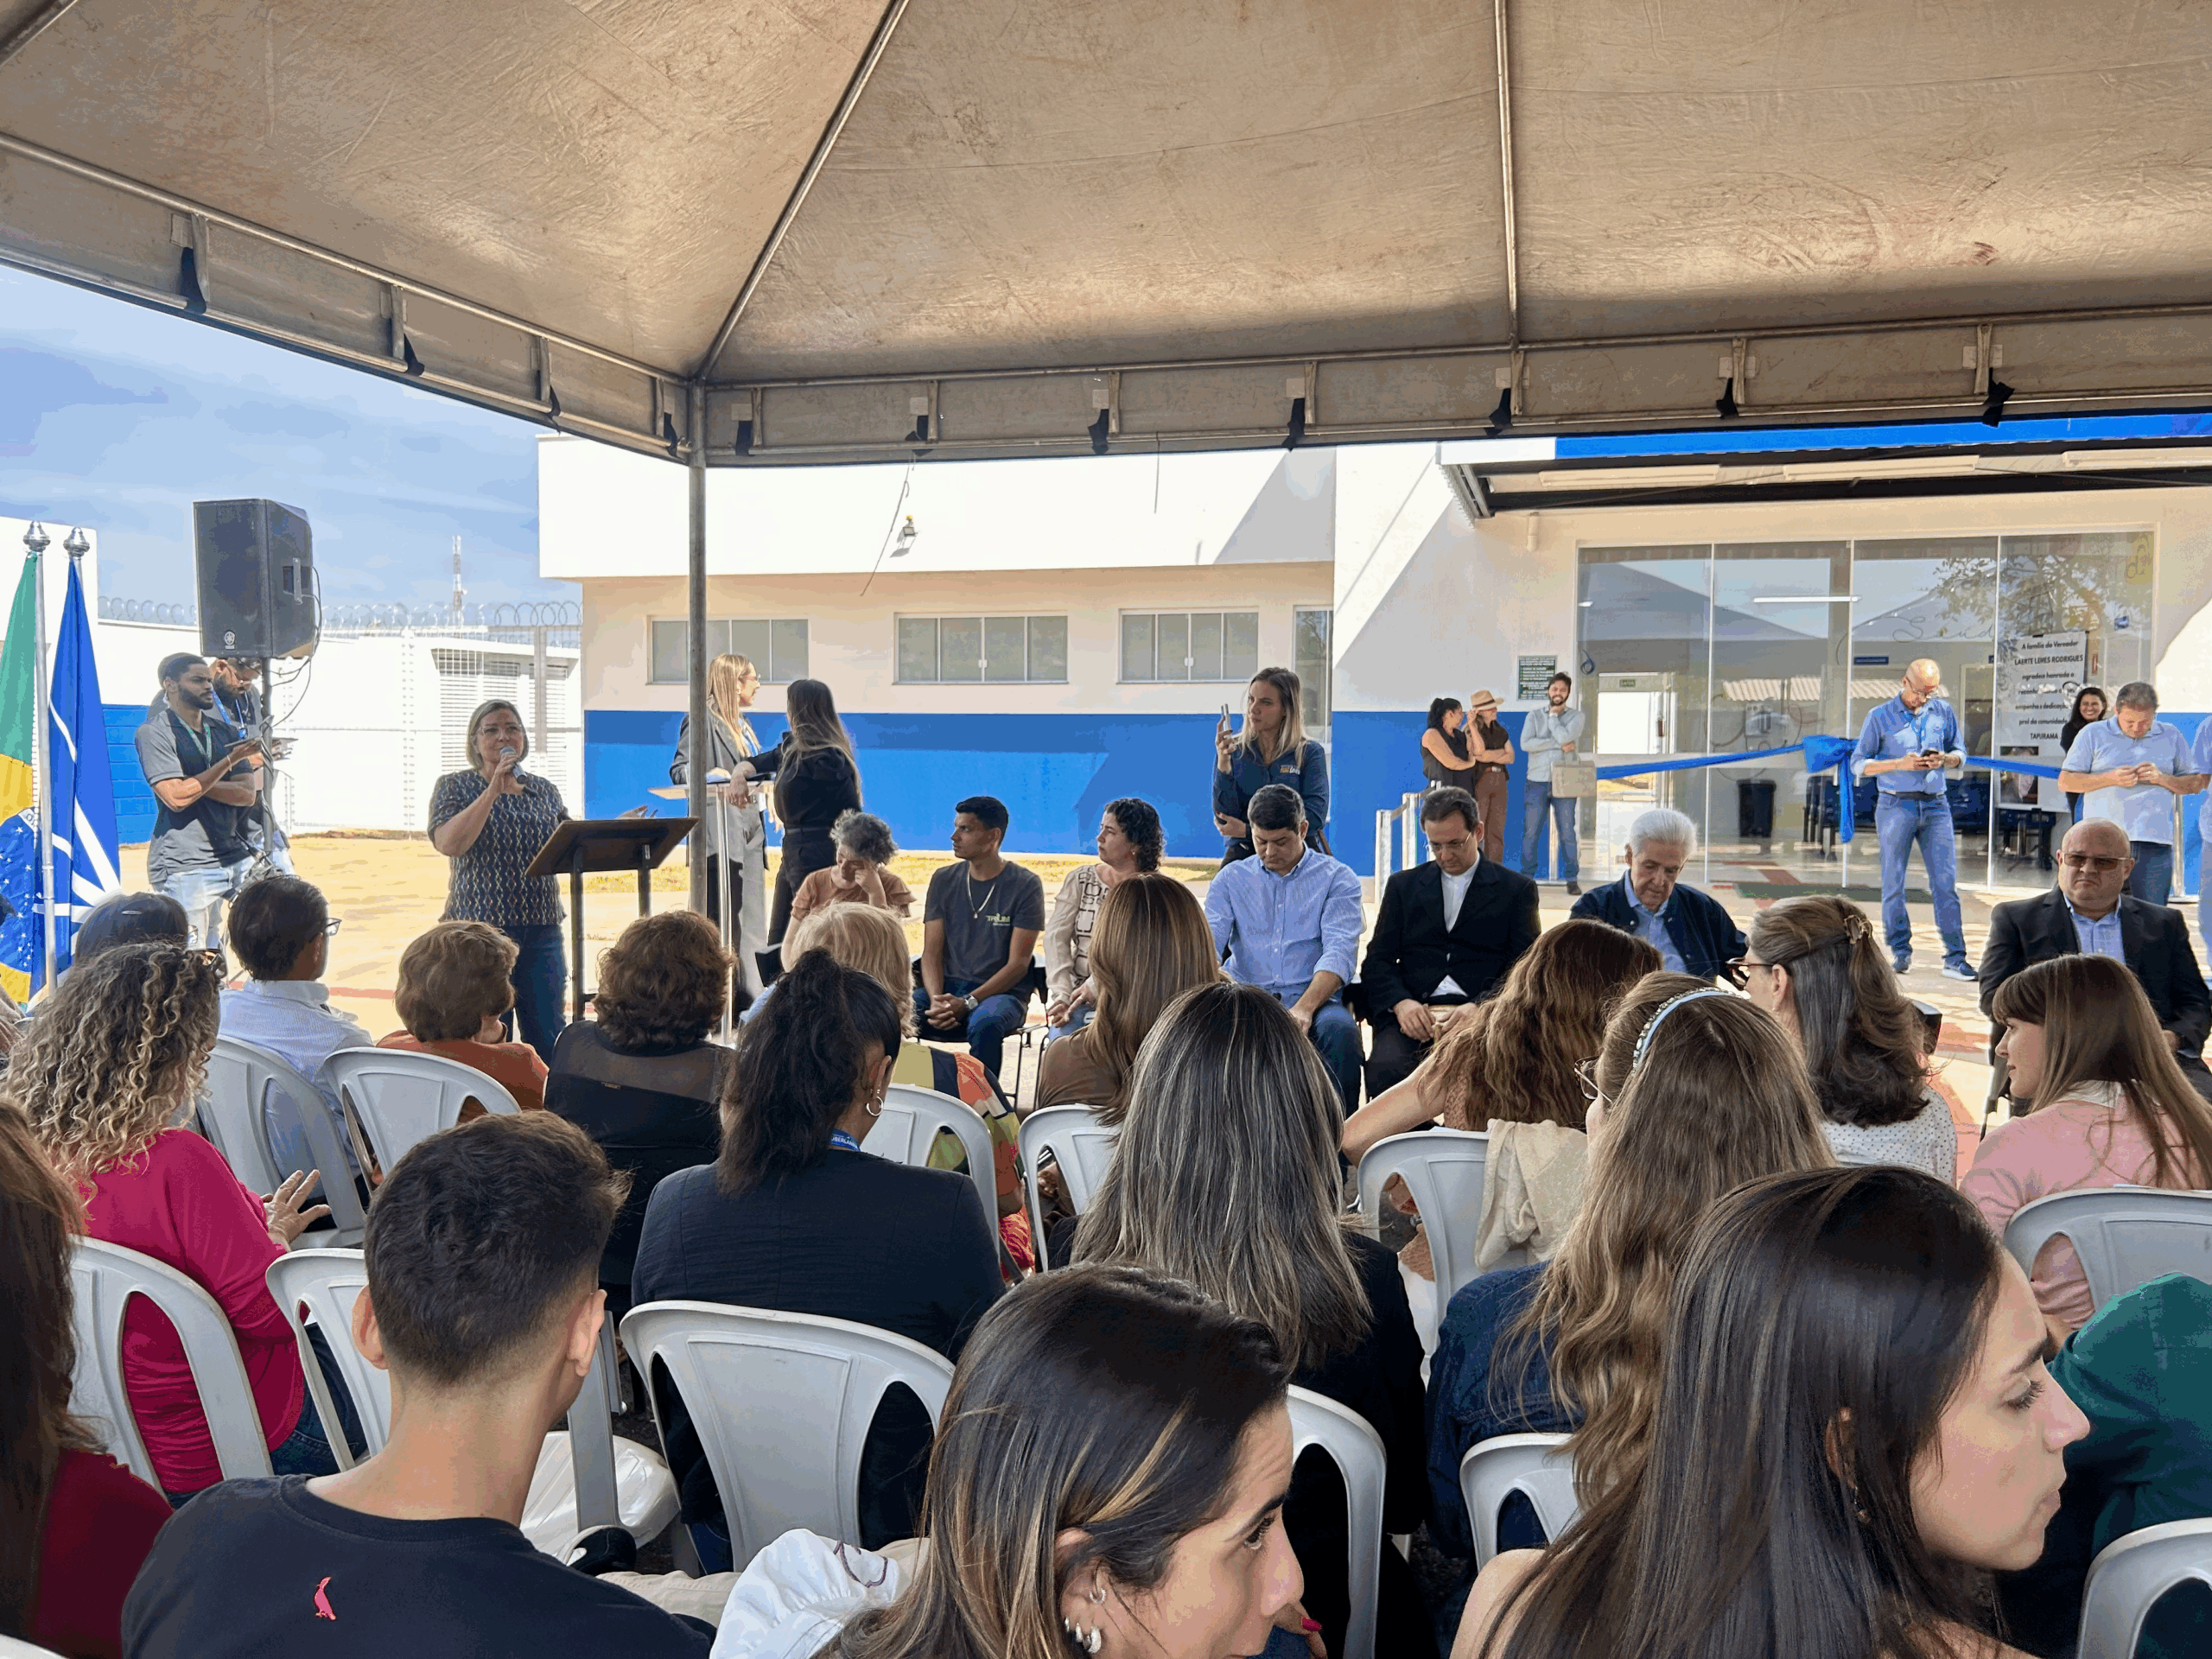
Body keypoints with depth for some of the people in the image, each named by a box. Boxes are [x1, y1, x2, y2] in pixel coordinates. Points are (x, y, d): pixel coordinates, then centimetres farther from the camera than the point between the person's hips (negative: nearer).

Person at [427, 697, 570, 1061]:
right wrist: (494, 790, -17)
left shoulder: (543, 790, 14)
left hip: (542, 928, 4)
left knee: (549, 1036, 4)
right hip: (480, 926, -4)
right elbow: (449, 843, -15)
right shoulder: (454, 786, 2)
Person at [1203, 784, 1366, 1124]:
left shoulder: (1337, 879, 6)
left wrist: (1304, 1008, -26)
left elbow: (1339, 952, -8)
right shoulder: (1231, 879, 15)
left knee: (1339, 1029, -35)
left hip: (1315, 998, -1)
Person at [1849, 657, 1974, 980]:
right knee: (1894, 883, 2)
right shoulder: (1880, 716, 0)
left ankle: (1955, 959, -1)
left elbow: (1960, 754, 16)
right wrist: (1900, 764, -14)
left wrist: (1944, 760, -7)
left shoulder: (1944, 712, 9)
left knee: (1946, 882, -3)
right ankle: (1900, 951, 14)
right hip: (1896, 805, -2)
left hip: (1936, 805, 2)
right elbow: (1858, 764, -1)